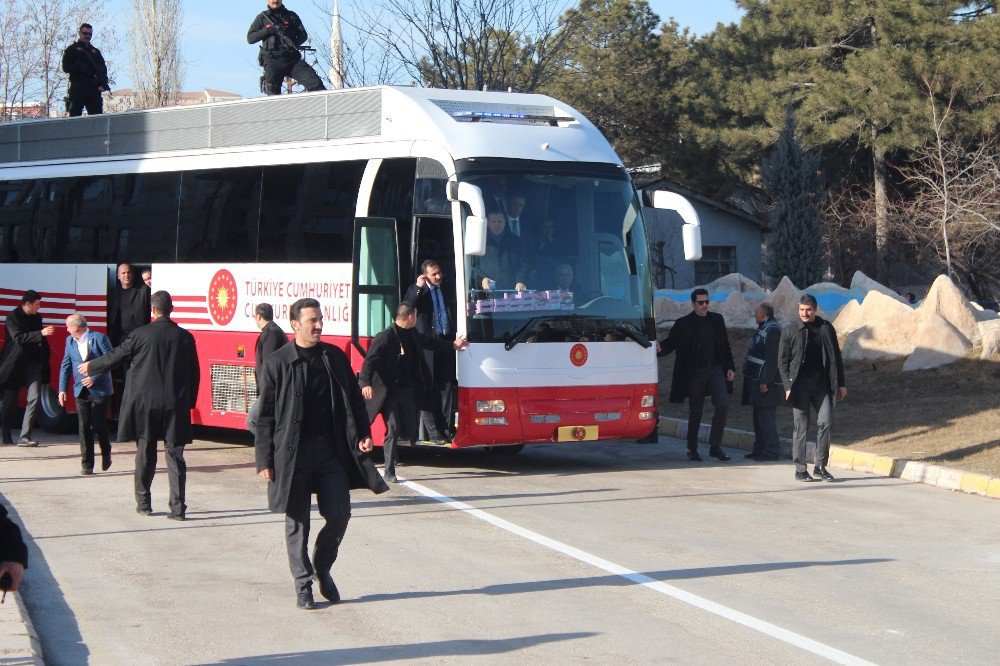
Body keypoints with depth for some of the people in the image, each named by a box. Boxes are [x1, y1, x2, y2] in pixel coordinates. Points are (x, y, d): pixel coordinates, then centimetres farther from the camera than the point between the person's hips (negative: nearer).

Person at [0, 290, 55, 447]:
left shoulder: (36, 317, 13)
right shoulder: (13, 317, -8)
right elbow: (18, 337, -22)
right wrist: (41, 333, -26)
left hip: (33, 364, 5)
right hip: (15, 366, -5)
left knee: (34, 398, -11)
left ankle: (25, 437, -15)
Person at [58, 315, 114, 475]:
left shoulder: (99, 338, -8)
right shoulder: (70, 341, 11)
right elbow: (66, 366, 13)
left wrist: (94, 378, -16)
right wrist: (62, 389, 4)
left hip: (99, 390, -5)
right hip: (81, 391, 5)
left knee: (99, 426, -2)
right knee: (84, 427, 0)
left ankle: (106, 454, 23)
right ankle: (87, 464, 2)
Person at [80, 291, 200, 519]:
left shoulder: (141, 334, -6)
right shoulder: (185, 337, 0)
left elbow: (116, 356, 5)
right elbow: (194, 373, 5)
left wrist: (91, 366, 23)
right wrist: (189, 402, 17)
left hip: (145, 402, -1)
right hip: (176, 404, 1)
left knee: (145, 453, 11)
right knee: (175, 455, 2)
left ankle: (143, 503, 20)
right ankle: (177, 507, -4)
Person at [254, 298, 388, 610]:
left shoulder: (335, 358, 8)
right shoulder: (277, 364, -3)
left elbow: (354, 399, 16)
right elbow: (266, 415, -1)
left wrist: (363, 434, 1)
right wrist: (264, 461, -5)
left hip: (331, 449, 3)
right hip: (293, 453, -3)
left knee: (339, 514, -1)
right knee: (297, 520, 3)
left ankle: (322, 568, 22)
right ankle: (303, 584, 14)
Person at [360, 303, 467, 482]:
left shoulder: (412, 335, 12)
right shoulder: (386, 337, -13)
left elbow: (429, 342, 32)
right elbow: (370, 360, -22)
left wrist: (452, 345, 45)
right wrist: (366, 383, -37)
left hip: (407, 391, 7)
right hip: (389, 392, -7)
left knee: (409, 432, 5)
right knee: (393, 431, -8)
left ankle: (391, 445, 36)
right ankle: (389, 473, 0)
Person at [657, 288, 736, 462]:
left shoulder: (717, 320, 9)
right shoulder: (683, 324, -1)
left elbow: (725, 345, 14)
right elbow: (670, 343, -4)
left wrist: (730, 368, 7)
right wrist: (659, 349, -27)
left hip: (716, 370, 2)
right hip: (695, 373, -2)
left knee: (723, 405, -13)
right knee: (695, 412, 4)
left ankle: (715, 446, -3)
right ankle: (692, 450, 17)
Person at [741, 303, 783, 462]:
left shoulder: (773, 330, -16)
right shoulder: (764, 328, 17)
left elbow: (772, 359, -22)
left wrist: (765, 381, -24)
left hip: (765, 382, -11)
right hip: (757, 380, 11)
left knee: (766, 415, -8)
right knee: (759, 415, 14)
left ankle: (772, 450, -5)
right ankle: (760, 449, 20)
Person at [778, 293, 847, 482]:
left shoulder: (826, 328, 8)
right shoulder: (790, 331, 2)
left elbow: (835, 357, 13)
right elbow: (782, 362, 2)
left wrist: (841, 384, 9)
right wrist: (788, 386, -7)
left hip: (822, 384, 2)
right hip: (800, 385, -2)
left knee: (826, 422, -7)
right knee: (801, 427, -1)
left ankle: (820, 465, 5)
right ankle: (800, 469, 6)